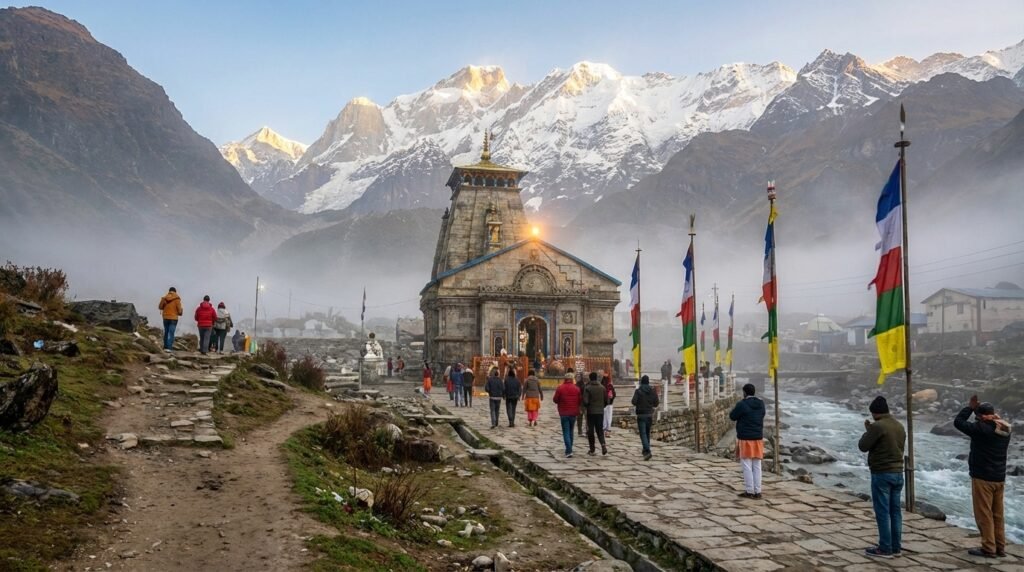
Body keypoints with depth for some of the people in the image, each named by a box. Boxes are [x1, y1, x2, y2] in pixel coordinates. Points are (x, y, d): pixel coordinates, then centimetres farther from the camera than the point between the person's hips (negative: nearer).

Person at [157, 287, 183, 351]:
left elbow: (160, 307, 7)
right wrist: (180, 313, 13)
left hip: (165, 317, 4)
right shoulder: (177, 299, -9)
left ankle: (165, 347, 20)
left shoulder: (164, 298, 1)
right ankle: (169, 347, -13)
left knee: (166, 332, 15)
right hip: (173, 318, -4)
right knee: (171, 333, -5)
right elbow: (179, 308, -9)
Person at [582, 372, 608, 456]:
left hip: (591, 412, -3)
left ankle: (592, 449, 10)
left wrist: (586, 407, 6)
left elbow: (585, 401, -15)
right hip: (600, 412, 3)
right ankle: (603, 444, -13)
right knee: (600, 430, 11)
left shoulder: (587, 388, -10)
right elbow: (606, 400, 4)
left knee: (590, 431, 7)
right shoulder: (602, 387, 3)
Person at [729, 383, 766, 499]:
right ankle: (757, 492, 10)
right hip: (758, 438, 6)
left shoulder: (742, 404, -13)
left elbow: (732, 416, -3)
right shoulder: (761, 404, 5)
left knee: (747, 466, -1)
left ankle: (749, 491, 1)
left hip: (745, 439, -6)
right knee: (757, 466, 9)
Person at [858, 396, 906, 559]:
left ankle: (885, 549, 1)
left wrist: (867, 431, 5)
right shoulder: (900, 426, 9)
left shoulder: (878, 426, -16)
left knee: (882, 512, -2)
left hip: (882, 474, -8)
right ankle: (896, 547, 17)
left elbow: (863, 446, -12)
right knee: (895, 511, 12)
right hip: (898, 472, 8)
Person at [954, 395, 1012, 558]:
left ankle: (988, 548, -1)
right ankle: (1000, 547, 18)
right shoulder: (1004, 430, 5)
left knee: (984, 515, -2)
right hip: (1000, 478, 8)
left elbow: (958, 422, -12)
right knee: (997, 515, 14)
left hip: (983, 478, -8)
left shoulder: (981, 428, -19)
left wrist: (970, 407, -4)